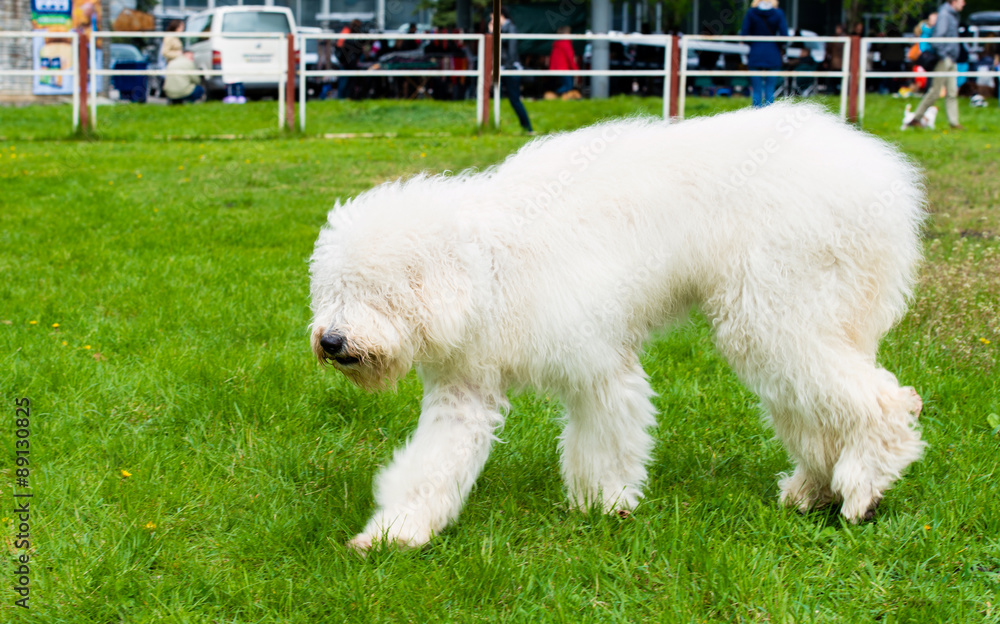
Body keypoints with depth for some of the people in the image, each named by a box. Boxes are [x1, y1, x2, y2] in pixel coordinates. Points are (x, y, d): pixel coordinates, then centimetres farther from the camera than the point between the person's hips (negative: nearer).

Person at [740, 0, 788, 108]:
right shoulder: (778, 13, -3)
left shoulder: (751, 13, -2)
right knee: (770, 91, 6)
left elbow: (743, 35, -4)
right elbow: (784, 35, -6)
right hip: (773, 56, 0)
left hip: (755, 55, 0)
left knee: (757, 91, 5)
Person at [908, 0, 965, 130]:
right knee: (935, 91, -5)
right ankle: (916, 118, 4)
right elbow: (938, 35, -22)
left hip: (952, 60, 9)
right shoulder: (944, 14, -14)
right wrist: (942, 55, -21)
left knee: (952, 92, 6)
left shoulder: (953, 15, 16)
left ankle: (954, 122, 7)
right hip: (944, 60, -9)